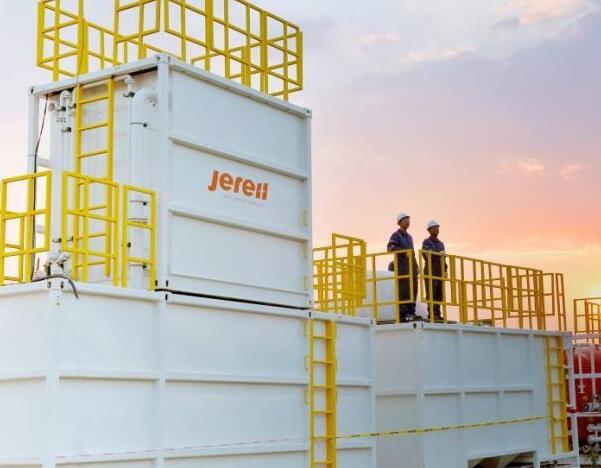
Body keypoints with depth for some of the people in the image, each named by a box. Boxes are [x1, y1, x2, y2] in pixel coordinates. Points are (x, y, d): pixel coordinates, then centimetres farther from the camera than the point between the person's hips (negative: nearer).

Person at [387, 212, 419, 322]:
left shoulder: (409, 237, 24)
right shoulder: (396, 235, -1)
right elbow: (390, 248, -18)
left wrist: (416, 266, 19)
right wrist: (404, 252, -25)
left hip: (412, 268, 8)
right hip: (402, 268, -8)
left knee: (413, 290, 5)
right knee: (403, 291, -10)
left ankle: (411, 313, 10)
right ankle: (403, 314, -10)